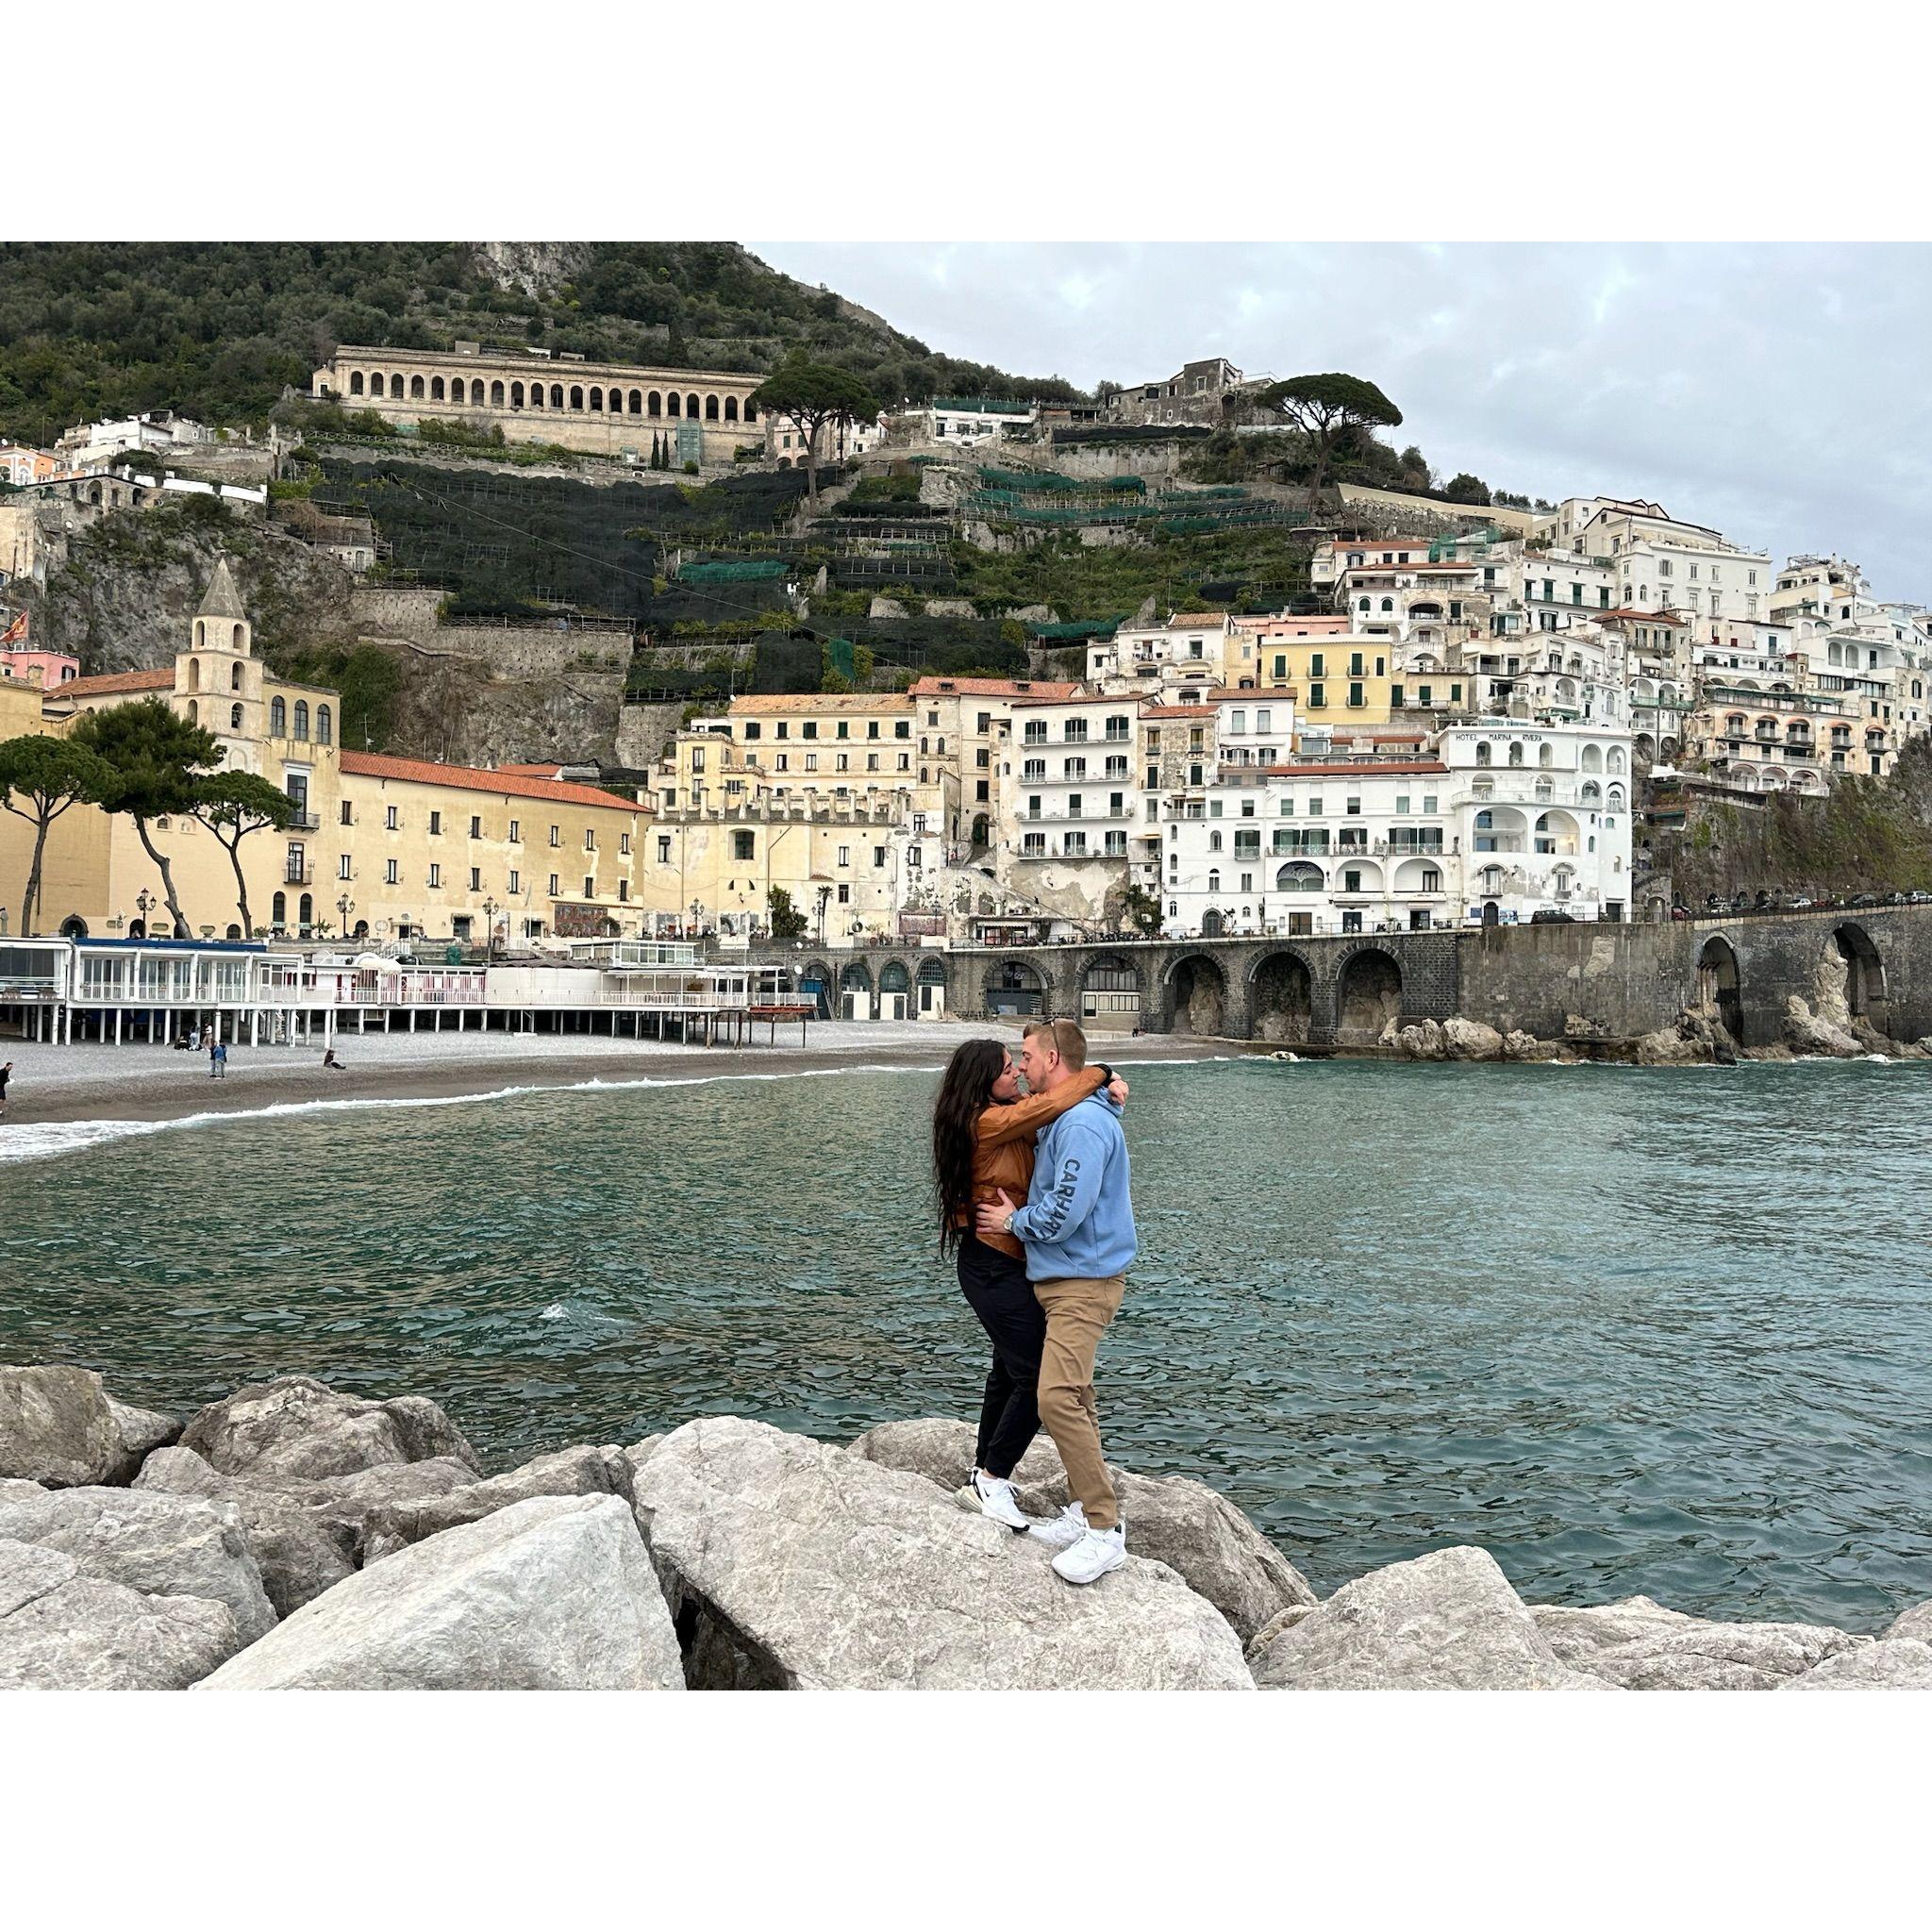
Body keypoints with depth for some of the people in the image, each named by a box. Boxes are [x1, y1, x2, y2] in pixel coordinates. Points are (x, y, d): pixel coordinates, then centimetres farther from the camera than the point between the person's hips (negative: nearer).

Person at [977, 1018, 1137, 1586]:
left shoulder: (1083, 1124, -20)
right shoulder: (1062, 1119, 14)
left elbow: (1064, 1213, -25)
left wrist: (1013, 1220, -9)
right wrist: (1015, 1214, 14)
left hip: (1082, 1282, -11)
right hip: (1061, 1279, 11)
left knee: (1058, 1397, -19)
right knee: (1071, 1398, 15)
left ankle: (1105, 1530, -13)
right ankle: (1085, 1511, 24)